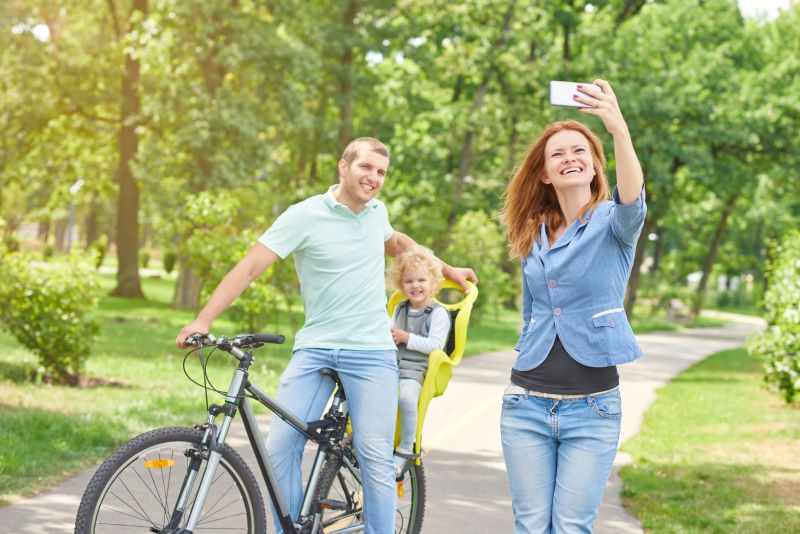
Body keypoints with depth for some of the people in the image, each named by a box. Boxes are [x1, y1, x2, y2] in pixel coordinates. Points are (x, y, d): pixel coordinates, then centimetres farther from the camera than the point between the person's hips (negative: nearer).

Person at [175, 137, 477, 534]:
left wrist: (448, 270, 38)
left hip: (371, 352, 2)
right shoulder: (305, 215, -6)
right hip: (314, 349, -2)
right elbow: (250, 266, -13)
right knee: (280, 448, -8)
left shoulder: (377, 212, 9)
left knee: (375, 457, -10)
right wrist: (203, 320, -22)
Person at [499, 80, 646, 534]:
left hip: (592, 409, -4)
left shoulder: (612, 224, -4)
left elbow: (632, 202, -29)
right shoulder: (534, 237, 11)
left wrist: (619, 130, -45)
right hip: (527, 405, 4)